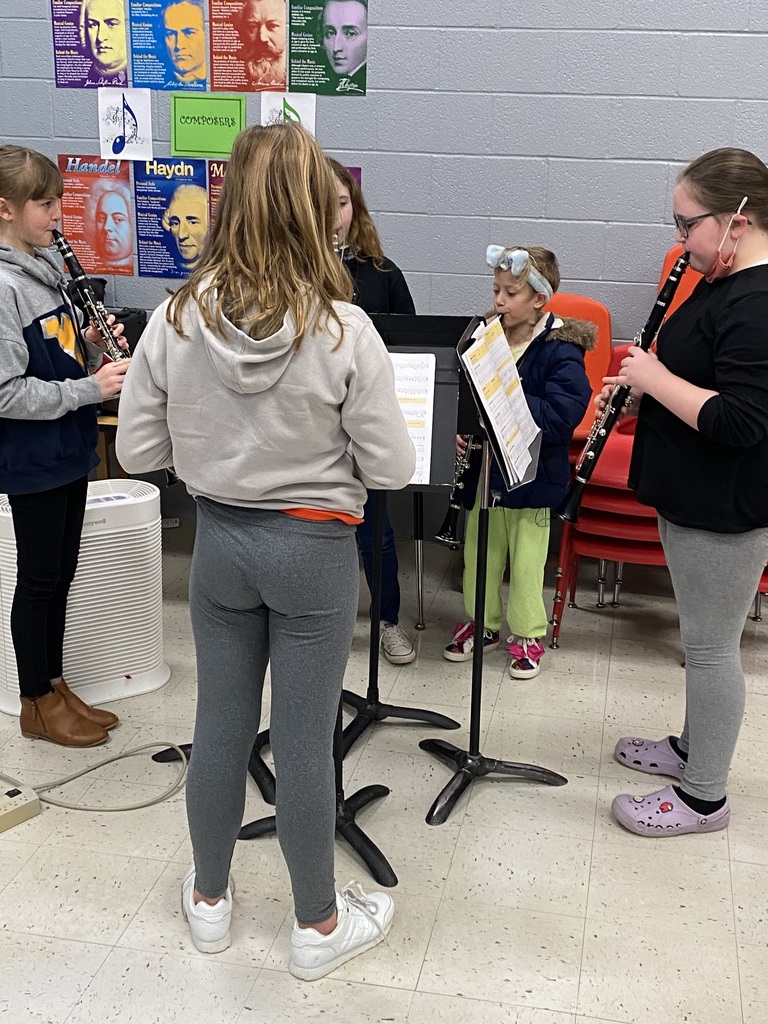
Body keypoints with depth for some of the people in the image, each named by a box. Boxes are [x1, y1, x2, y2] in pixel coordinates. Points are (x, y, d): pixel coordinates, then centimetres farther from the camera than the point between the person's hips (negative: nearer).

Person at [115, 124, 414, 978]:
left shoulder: (177, 319, -10)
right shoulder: (343, 331, -20)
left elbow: (136, 451, -3)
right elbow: (390, 471, -13)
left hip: (219, 540, 3)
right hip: (314, 549, -3)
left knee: (220, 724, 18)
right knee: (303, 741, 10)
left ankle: (208, 899, 39)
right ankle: (318, 925, 30)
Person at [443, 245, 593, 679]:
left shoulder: (561, 349, -14)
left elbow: (564, 413, -25)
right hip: (483, 464, 5)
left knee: (526, 556, 6)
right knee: (479, 547, 16)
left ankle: (528, 635, 24)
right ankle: (483, 623, 34)